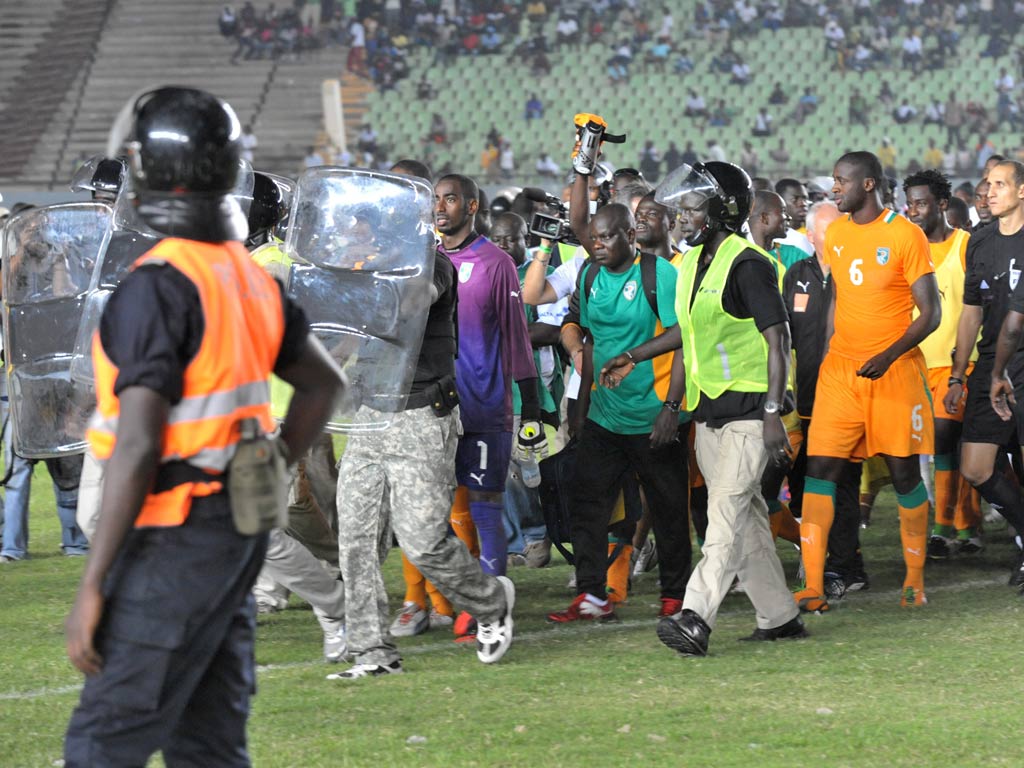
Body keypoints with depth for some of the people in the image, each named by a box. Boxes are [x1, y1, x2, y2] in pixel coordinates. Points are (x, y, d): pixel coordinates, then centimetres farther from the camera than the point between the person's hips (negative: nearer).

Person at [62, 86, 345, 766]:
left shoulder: (157, 284, -18)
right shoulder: (247, 275, 9)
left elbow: (137, 448, -23)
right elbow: (325, 383, 22)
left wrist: (92, 588, -20)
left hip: (174, 538, -9)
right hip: (237, 534, 9)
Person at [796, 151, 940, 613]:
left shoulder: (905, 235, -9)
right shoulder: (835, 235, 9)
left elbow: (930, 312, -10)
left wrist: (888, 356, -21)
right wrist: (828, 354, 14)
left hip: (896, 371, -5)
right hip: (840, 369, 5)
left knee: (904, 472, 2)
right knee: (820, 468, -7)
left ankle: (915, 580, 18)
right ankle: (813, 587, -9)